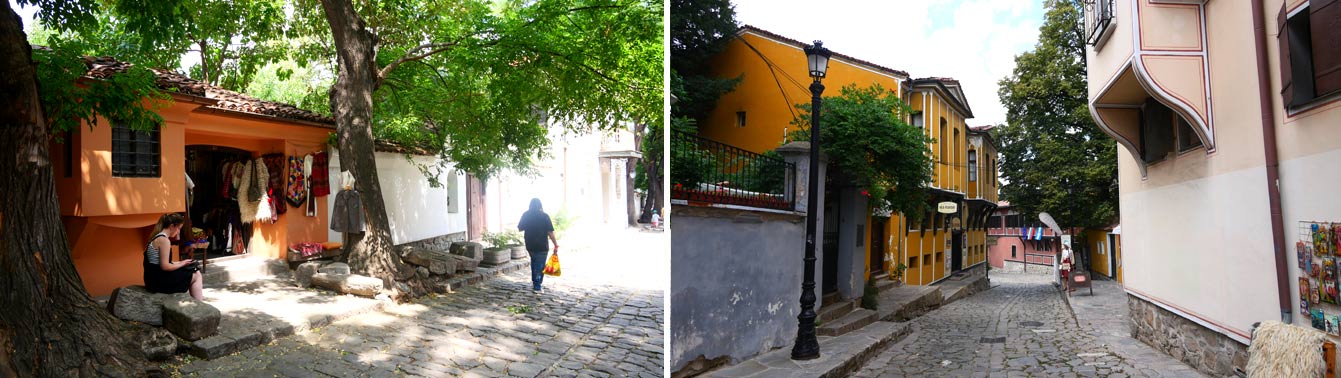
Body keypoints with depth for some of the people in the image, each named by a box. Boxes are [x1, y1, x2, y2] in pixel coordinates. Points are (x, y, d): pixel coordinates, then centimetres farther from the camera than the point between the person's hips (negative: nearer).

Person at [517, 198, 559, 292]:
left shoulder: (525, 215, -2)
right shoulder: (544, 216, -12)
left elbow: (520, 228, 8)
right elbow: (550, 232, -15)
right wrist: (556, 245, -9)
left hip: (530, 246, 4)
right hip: (542, 246, -4)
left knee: (534, 261, 27)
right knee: (540, 266, 6)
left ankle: (534, 281, 25)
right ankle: (537, 287, 8)